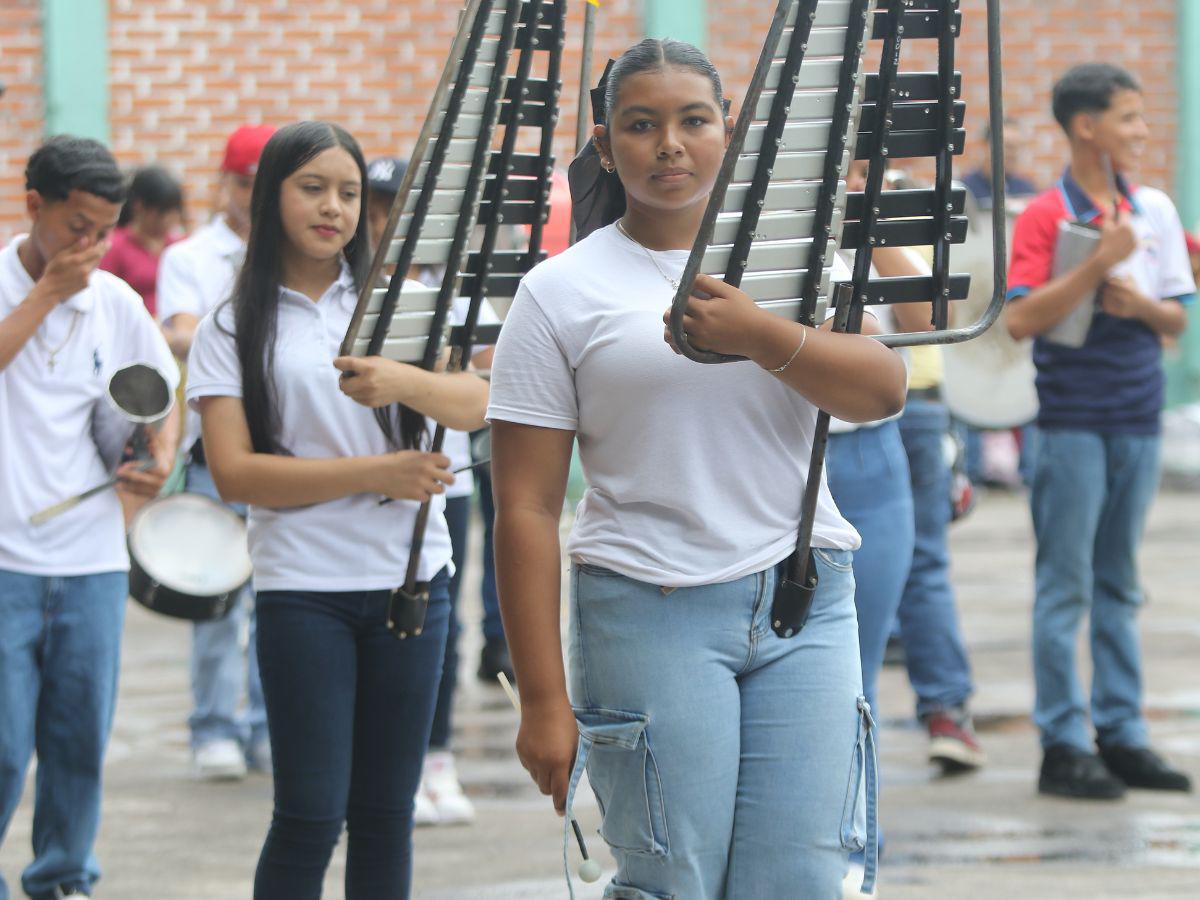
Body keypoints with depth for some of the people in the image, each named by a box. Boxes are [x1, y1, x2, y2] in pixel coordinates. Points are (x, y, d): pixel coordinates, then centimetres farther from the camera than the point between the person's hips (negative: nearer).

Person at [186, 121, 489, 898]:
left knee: (386, 813, 6)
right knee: (311, 818, -6)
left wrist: (404, 381, -27)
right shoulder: (233, 330, 2)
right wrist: (376, 473, -13)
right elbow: (234, 473, -7)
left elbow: (474, 406, -5)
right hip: (303, 589, -3)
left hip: (411, 578, 3)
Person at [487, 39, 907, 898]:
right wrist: (543, 699, -7)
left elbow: (883, 390, -4)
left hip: (804, 601, 3)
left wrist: (759, 336, -21)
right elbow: (526, 510, -2)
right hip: (648, 609, -2)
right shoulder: (562, 294, 2)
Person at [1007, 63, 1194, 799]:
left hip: (1138, 417, 5)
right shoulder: (1045, 217, -7)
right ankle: (1064, 745, 1)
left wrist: (1138, 302, -8)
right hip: (1073, 419, -5)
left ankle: (1123, 733, 15)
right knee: (1067, 586, -2)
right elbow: (1021, 319, -16)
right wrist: (1101, 262, -21)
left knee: (1120, 585, 11)